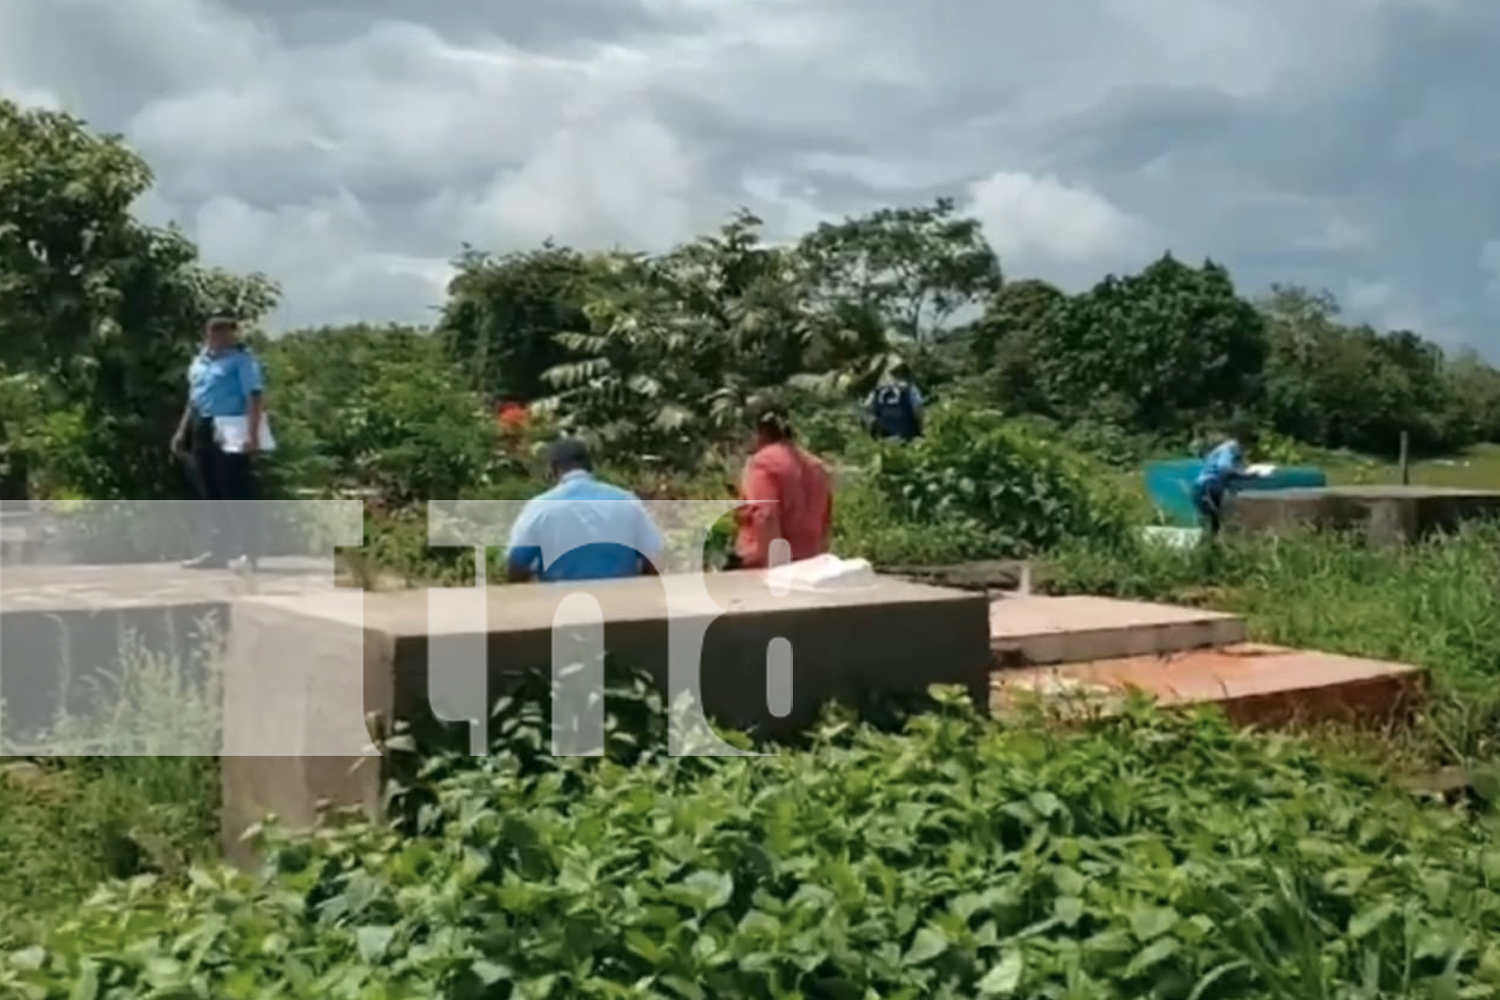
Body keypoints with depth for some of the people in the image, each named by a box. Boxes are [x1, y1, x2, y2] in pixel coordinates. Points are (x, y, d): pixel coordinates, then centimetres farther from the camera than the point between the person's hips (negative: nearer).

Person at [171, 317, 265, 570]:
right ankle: (218, 551, 20)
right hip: (203, 431, 8)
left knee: (237, 494, -7)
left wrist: (252, 433, -26)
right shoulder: (199, 362, 17)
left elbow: (255, 397, -16)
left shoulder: (242, 360, -7)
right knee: (211, 495, 12)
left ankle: (247, 552, -2)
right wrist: (182, 431, 19)